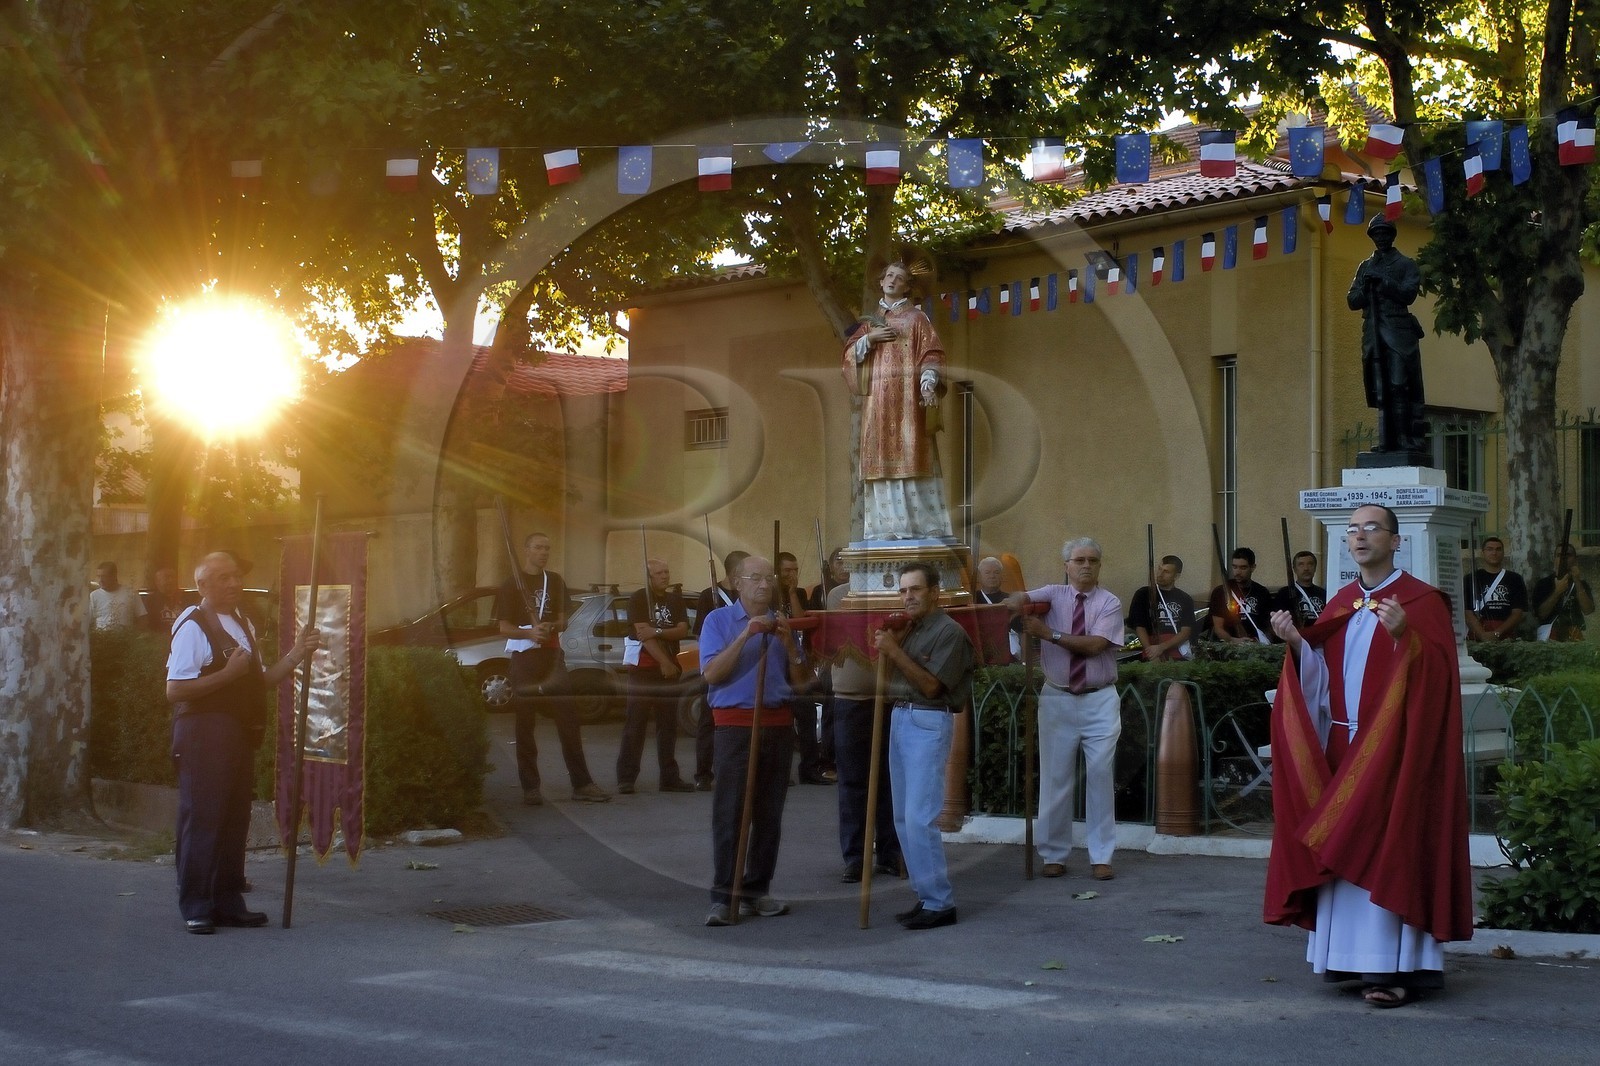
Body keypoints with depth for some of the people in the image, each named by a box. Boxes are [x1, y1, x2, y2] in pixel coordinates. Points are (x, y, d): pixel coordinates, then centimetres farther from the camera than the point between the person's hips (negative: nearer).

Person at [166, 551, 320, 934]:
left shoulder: (244, 625, 17)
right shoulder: (192, 627, -10)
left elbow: (260, 682, 21)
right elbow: (175, 690, -17)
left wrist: (296, 654, 9)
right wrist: (229, 673, -19)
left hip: (240, 736, 8)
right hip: (203, 734, -8)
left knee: (235, 820, 11)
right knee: (201, 820, -4)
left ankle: (228, 902, 19)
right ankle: (195, 908, 2)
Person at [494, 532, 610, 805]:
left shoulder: (555, 581, 14)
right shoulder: (512, 585, 1)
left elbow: (563, 621, 15)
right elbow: (504, 628, -3)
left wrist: (551, 627, -9)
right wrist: (530, 633, -23)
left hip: (552, 657, 3)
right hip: (523, 658, -3)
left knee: (568, 720, -1)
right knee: (525, 724, 0)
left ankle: (581, 783, 2)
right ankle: (530, 786, 4)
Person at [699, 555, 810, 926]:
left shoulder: (781, 623, 13)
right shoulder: (719, 620, 1)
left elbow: (799, 680, 12)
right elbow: (711, 673, -11)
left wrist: (789, 643, -5)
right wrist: (745, 637, -18)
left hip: (778, 724, 5)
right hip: (736, 723, -4)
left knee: (769, 815, 6)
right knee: (729, 814, -8)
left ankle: (756, 891, 12)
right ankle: (723, 896, -8)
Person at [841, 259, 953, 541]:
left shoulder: (916, 319, 9)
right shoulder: (870, 322, 20)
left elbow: (930, 354, -2)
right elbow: (850, 353, 13)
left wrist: (928, 384, -19)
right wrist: (869, 338, -5)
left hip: (907, 399, -4)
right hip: (877, 401, 4)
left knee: (909, 457, -10)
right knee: (881, 460, -3)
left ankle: (919, 523, -12)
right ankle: (886, 526, -5)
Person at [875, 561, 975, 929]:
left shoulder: (949, 631, -9)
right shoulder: (908, 631, 16)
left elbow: (931, 685, -15)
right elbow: (889, 682, 13)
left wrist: (895, 651, -17)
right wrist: (885, 648, -2)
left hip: (929, 723, -9)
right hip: (900, 719, 9)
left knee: (920, 818, -13)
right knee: (904, 818, 9)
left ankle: (940, 903, -8)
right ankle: (925, 895, 15)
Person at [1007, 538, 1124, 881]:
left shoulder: (1110, 604, -2)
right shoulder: (1053, 595, 4)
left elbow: (1094, 645, -15)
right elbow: (1020, 599, -14)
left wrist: (1049, 634, -20)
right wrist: (1018, 602, -37)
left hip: (1100, 701, -1)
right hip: (1057, 698, 1)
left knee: (1100, 776, 0)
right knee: (1055, 778, 4)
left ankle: (1101, 857, 7)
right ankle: (1054, 855, 13)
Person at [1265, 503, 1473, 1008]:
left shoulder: (1422, 601, -5)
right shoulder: (1341, 605, 14)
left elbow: (1438, 672, -16)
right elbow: (1321, 675, 13)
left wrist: (1404, 635, -31)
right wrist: (1296, 641, -4)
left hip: (1394, 751, -6)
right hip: (1343, 748, 6)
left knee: (1388, 849, -8)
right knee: (1343, 850, 5)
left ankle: (1396, 968, -6)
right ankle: (1356, 957, 11)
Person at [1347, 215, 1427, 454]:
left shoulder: (1405, 264, 8)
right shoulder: (1365, 266, 20)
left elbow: (1409, 293, -6)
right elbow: (1352, 301, 14)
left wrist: (1383, 282, -14)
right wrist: (1365, 288, -6)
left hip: (1399, 334, -4)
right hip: (1373, 333, 4)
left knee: (1400, 388, -12)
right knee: (1380, 390, 0)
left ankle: (1408, 440, -13)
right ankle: (1387, 441, 0)